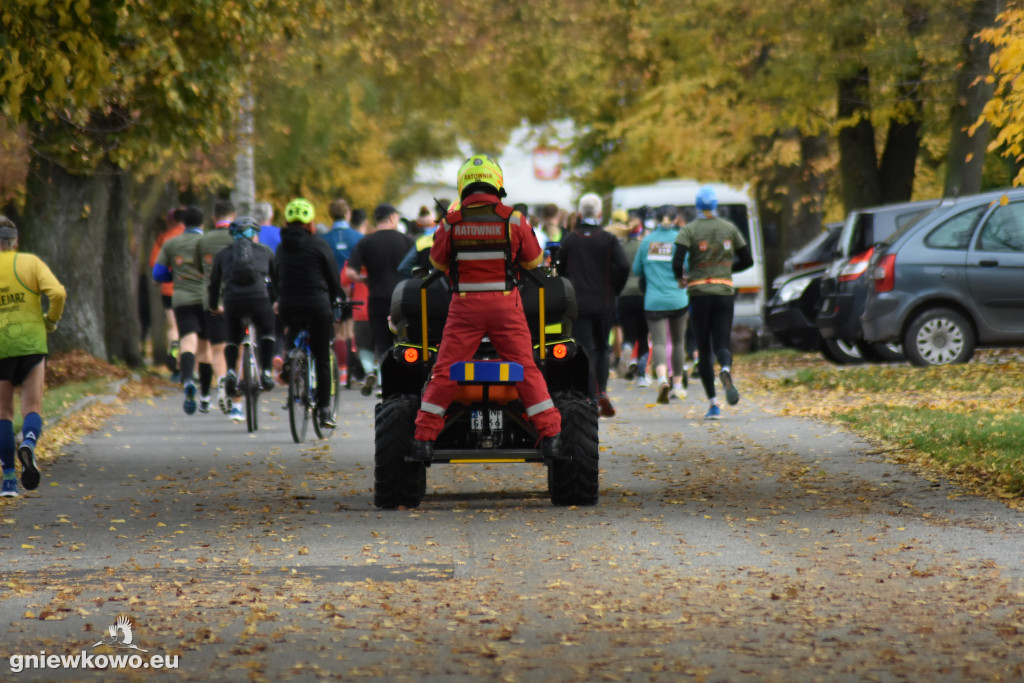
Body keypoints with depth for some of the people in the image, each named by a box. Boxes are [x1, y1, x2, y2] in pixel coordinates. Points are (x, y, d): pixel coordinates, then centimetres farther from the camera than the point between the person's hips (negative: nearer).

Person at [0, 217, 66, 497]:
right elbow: (57, 292, -11)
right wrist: (52, 319, 7)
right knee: (32, 410, 2)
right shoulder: (31, 263, 2)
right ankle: (28, 444, -33)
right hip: (32, 344, 0)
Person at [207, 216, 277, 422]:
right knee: (267, 333, 26)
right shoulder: (265, 252, 21)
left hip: (232, 301, 1)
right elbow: (277, 281, 29)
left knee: (232, 340, 23)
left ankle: (231, 372, 0)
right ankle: (265, 372, 11)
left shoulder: (223, 254, 23)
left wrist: (215, 306, 45)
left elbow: (214, 284, 28)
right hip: (259, 299, -1)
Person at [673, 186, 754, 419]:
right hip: (725, 292, 2)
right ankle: (726, 370, -37)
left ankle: (713, 403, 1)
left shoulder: (689, 230, -4)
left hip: (699, 293, -1)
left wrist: (681, 278, 5)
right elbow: (747, 260, 8)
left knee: (704, 350, 7)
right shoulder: (730, 228, 5)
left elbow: (677, 262, -16)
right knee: (721, 345, 0)